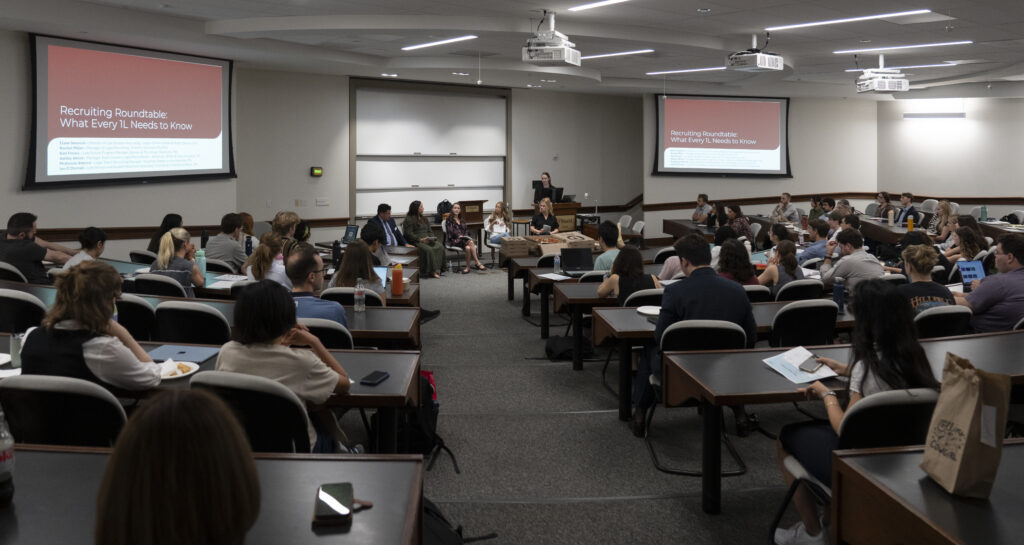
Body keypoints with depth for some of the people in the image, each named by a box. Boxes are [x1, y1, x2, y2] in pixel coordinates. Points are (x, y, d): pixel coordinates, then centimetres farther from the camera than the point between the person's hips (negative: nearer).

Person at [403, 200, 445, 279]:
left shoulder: (424, 219, 25)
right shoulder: (409, 219, 1)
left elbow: (430, 231, 23)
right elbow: (409, 234, -8)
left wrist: (432, 238, 0)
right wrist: (420, 239, -18)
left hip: (428, 239, 6)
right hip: (416, 242, -6)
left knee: (440, 247, -25)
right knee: (428, 249, -36)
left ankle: (438, 269, -29)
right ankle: (432, 271, -30)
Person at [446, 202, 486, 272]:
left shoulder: (462, 220, 24)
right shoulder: (449, 220, 7)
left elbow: (467, 230, 19)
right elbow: (451, 231, -5)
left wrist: (465, 236, -2)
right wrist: (459, 236, -15)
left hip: (464, 239, 5)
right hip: (454, 240, -5)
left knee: (468, 248, -34)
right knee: (471, 242, -33)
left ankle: (467, 267, -32)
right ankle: (478, 263, -35)